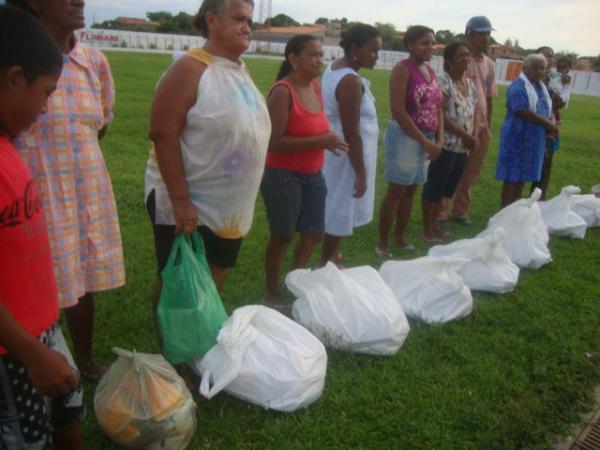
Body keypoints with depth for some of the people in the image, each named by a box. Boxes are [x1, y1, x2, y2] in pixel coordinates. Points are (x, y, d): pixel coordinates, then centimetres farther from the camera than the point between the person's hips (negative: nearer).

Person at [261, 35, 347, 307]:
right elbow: (274, 142, -24)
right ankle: (271, 294, 25)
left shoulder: (315, 87, 6)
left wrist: (327, 141, 2)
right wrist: (319, 142, -26)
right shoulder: (282, 92, -18)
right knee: (282, 236, 5)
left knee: (314, 234, 12)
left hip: (313, 175, 8)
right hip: (283, 175, -8)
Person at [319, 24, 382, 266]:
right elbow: (352, 134, -25)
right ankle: (325, 264, 19)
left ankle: (331, 253, 38)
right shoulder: (351, 82, -25)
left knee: (334, 204, 21)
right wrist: (361, 174, -21)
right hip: (347, 153, -10)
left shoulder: (335, 66, 4)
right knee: (341, 209, 4)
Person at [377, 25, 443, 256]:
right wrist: (424, 141, -18)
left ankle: (400, 237, 27)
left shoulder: (431, 71, 12)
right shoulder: (403, 69, -12)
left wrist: (439, 140, -1)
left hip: (426, 138, 8)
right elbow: (398, 111, -19)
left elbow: (438, 108, 13)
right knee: (396, 191, -3)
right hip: (405, 136, -7)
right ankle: (382, 243, 7)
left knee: (410, 191, 14)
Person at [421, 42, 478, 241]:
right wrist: (465, 135, -18)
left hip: (463, 148, 8)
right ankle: (427, 229, 12)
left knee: (445, 189, 16)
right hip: (445, 145, -8)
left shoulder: (470, 84, 12)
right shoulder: (442, 81, -12)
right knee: (433, 188, 1)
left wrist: (474, 137, -2)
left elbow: (473, 114, 16)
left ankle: (434, 224, 28)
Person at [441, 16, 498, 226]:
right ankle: (441, 212, 10)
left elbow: (488, 97, 16)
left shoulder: (489, 64, 10)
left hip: (481, 126, 7)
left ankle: (459, 211, 24)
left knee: (470, 173, 12)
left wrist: (488, 125, 13)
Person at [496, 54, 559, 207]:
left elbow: (548, 110, 18)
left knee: (523, 174, 11)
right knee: (512, 175, -6)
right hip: (518, 137, -8)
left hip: (534, 139, 8)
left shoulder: (542, 87, 15)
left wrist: (551, 124, -4)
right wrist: (547, 123, -19)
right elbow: (523, 111, -23)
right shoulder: (518, 86, -12)